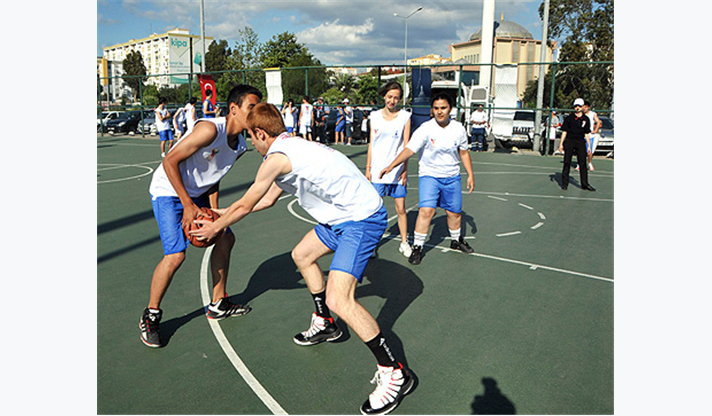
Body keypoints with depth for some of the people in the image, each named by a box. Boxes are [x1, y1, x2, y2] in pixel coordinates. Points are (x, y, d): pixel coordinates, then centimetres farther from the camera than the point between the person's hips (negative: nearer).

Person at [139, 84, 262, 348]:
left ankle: (218, 305, 25)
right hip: (168, 192, -9)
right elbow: (170, 162, -26)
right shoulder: (210, 129, -28)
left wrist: (214, 211, -2)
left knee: (225, 240, 9)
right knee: (176, 255, -18)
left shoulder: (240, 146, -2)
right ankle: (151, 316, 6)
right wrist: (188, 205, -25)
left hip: (197, 194, 9)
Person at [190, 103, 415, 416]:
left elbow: (245, 205, -3)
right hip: (344, 216, 11)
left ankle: (394, 373, -6)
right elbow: (268, 200, 27)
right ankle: (324, 325, 41)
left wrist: (215, 228, 15)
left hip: (362, 220, -11)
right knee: (302, 255, 25)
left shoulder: (276, 157, -15)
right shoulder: (293, 146, 16)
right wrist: (223, 213, 34)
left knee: (339, 300, -18)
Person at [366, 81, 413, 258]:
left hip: (397, 172, -1)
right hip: (377, 170, 1)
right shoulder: (375, 116, 6)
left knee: (401, 209, 4)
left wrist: (405, 170, -5)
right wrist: (368, 168, 7)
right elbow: (371, 144, 9)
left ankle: (404, 243, 19)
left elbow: (406, 145, 0)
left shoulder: (405, 116, 1)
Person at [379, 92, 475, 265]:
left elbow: (464, 153, 11)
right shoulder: (425, 129, -14)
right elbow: (409, 150, -20)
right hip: (429, 175, -4)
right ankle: (417, 247, -4)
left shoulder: (458, 128, -2)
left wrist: (470, 174, 9)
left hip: (452, 177, 4)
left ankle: (456, 240, 39)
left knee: (455, 212, 12)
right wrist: (391, 166, -31)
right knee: (426, 210, -18)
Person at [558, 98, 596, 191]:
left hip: (581, 142, 2)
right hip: (569, 141, -1)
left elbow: (586, 134, 11)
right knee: (567, 163, 0)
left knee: (583, 163, -2)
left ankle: (584, 184, 4)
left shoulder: (586, 119, 9)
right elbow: (564, 131, 4)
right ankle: (564, 183, 8)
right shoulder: (569, 118, 3)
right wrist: (561, 144, -2)